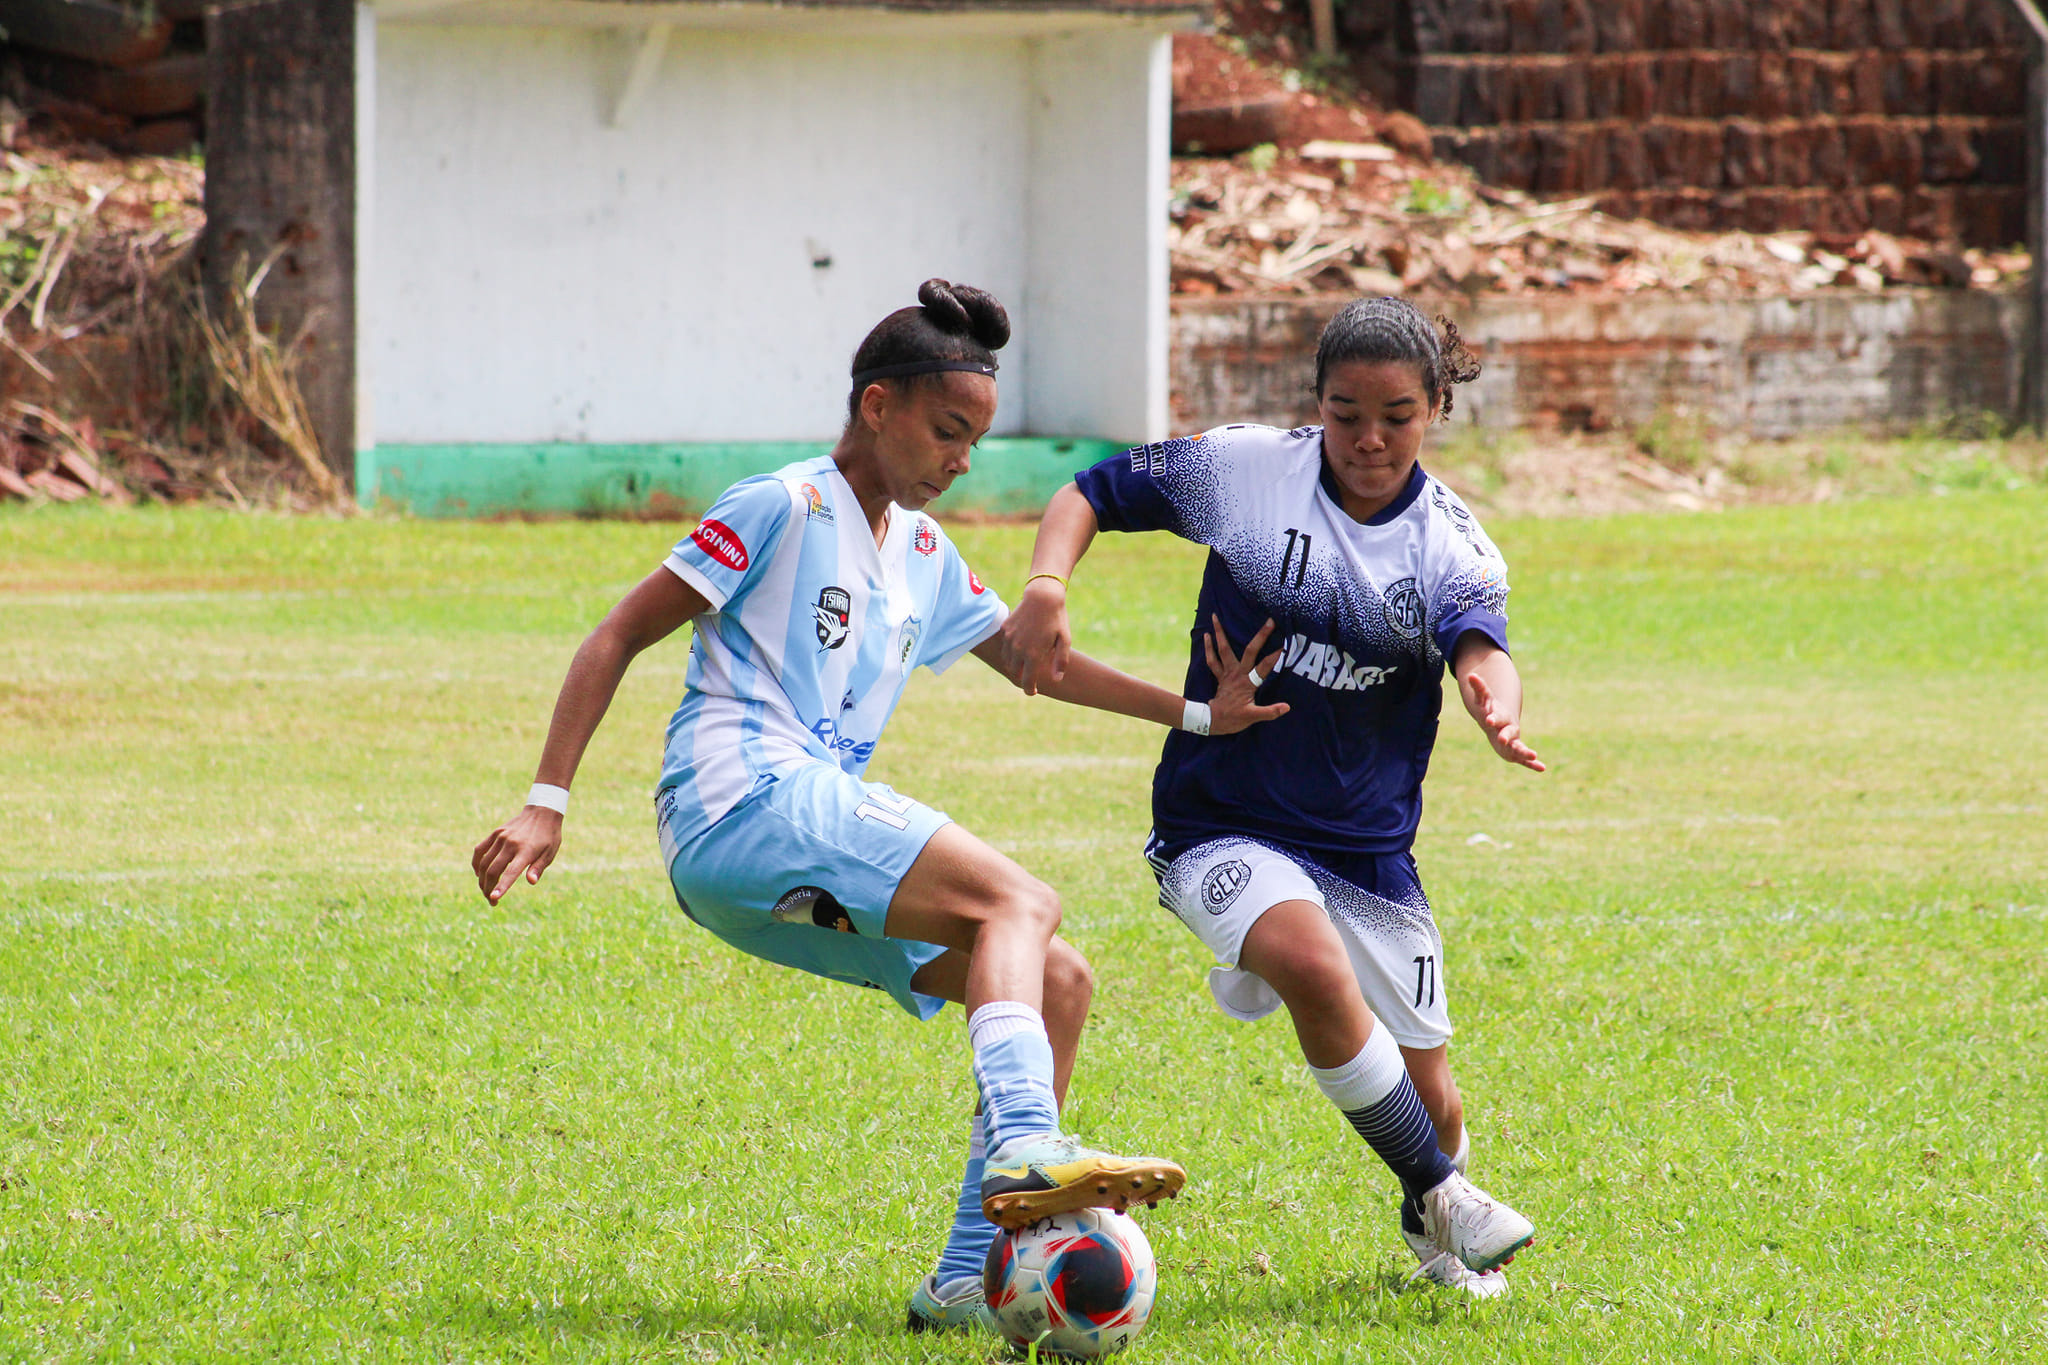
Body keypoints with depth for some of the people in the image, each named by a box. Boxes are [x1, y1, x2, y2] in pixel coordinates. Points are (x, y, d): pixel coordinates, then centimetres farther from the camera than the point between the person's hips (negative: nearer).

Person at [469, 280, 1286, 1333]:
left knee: (1060, 980, 0)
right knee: (1017, 901, -24)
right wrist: (547, 803, -11)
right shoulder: (786, 509, -1)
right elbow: (618, 638, -3)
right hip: (740, 797, -9)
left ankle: (972, 1275, -4)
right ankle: (1025, 1145, -45)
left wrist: (1192, 714, 33)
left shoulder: (924, 556, 24)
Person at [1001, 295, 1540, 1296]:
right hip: (1226, 827, -2)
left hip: (1368, 845, 2)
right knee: (1311, 962, -34)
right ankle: (1445, 1202, -18)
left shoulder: (1452, 543, -5)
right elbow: (1093, 493, 4)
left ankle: (1434, 1246, 40)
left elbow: (1480, 649, -25)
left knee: (1428, 1103, 5)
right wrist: (1046, 589, -17)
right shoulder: (1245, 469, -6)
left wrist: (1498, 707, -50)